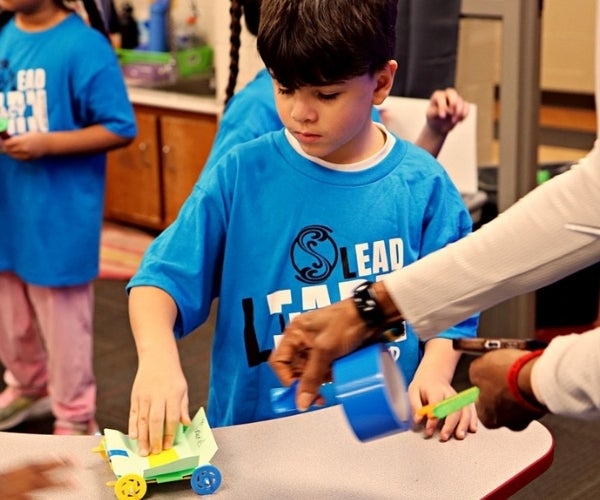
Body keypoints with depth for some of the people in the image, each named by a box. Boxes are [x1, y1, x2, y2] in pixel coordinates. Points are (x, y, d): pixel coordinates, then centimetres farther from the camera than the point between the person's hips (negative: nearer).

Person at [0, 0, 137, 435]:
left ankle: (75, 418, 26)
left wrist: (46, 143, -23)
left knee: (63, 320, 8)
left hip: (58, 212, -6)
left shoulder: (83, 46, -16)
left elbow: (120, 130, -15)